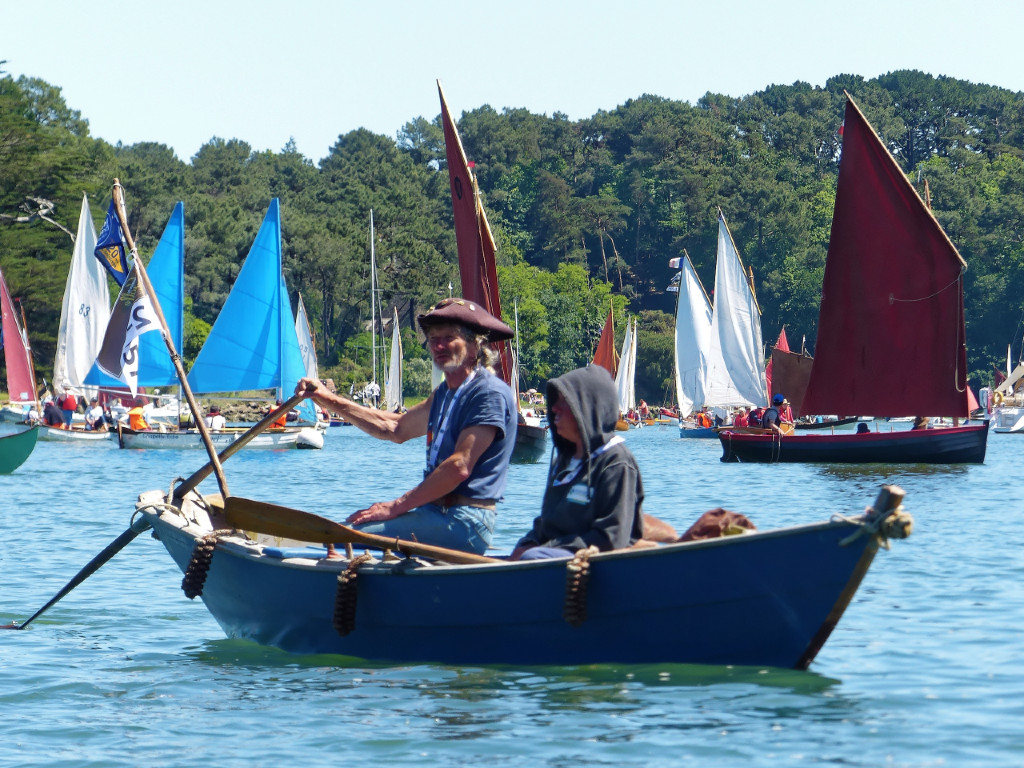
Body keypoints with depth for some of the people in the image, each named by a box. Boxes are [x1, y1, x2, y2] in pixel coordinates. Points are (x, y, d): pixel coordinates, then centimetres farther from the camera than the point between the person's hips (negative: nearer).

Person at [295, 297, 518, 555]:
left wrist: (396, 506, -19)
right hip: (437, 513, 10)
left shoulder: (490, 394, -13)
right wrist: (328, 399, 20)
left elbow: (459, 468, -21)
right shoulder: (445, 393, 17)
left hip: (463, 524, -10)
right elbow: (396, 428, 27)